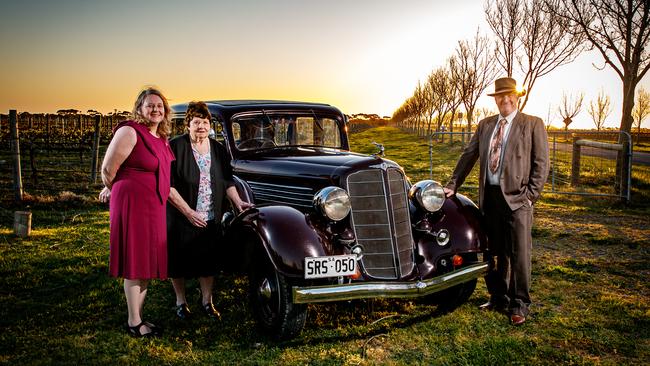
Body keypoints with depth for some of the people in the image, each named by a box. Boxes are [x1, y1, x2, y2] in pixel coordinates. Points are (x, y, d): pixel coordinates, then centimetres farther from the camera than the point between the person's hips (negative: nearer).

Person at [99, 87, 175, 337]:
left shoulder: (162, 137, 11)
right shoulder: (129, 132, -13)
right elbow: (108, 170, -12)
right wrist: (114, 191, 6)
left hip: (155, 207, 8)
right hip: (133, 204, -8)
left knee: (148, 264, 12)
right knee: (136, 264, -1)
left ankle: (138, 317, 24)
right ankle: (134, 323, 10)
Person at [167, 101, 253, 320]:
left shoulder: (218, 150, 7)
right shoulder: (175, 147, -10)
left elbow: (226, 181, 14)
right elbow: (168, 186, -14)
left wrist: (238, 202, -1)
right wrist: (188, 212, -18)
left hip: (211, 219, 4)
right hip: (180, 218, -4)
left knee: (208, 260, 11)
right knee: (179, 260, 9)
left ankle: (207, 301, 26)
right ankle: (181, 302, 27)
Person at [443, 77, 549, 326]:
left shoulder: (533, 124, 2)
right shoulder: (485, 125, 15)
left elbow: (541, 162, -2)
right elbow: (469, 156, 15)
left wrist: (531, 194, -9)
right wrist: (453, 185, 8)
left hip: (517, 197, -4)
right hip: (489, 196, 5)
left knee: (519, 254, -1)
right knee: (494, 253, 12)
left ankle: (519, 306, 11)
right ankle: (498, 298, 26)